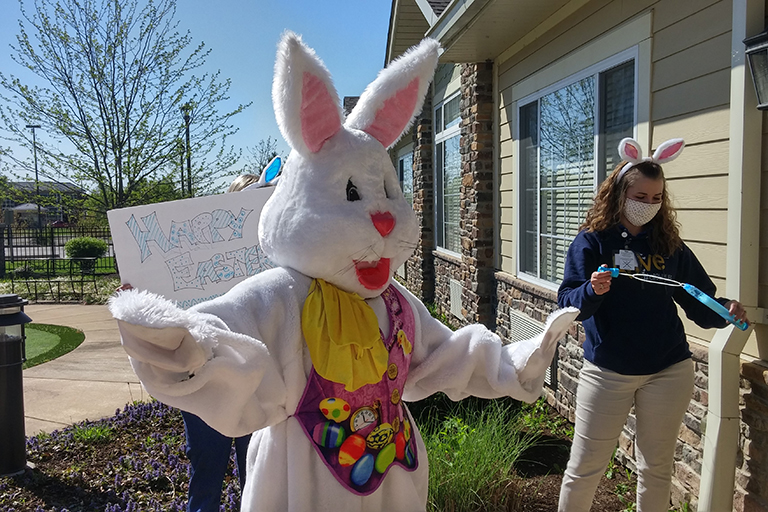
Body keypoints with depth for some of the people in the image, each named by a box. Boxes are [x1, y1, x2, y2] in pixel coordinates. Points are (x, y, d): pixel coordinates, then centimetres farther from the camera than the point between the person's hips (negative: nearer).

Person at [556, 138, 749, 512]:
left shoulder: (670, 246, 4)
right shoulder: (592, 241, -5)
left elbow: (700, 304, 5)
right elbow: (567, 302, -13)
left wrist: (725, 311, -15)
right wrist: (592, 291, -33)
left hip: (668, 372, 3)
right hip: (607, 372, -3)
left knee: (657, 467, 16)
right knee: (584, 468, 5)